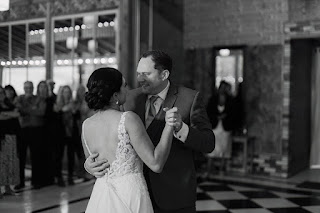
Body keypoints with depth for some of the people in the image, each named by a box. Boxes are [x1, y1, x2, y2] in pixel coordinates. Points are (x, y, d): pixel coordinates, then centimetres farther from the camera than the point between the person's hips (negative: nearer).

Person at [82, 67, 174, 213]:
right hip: (131, 195, -5)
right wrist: (169, 126, -12)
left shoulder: (86, 125, 1)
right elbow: (156, 164, -16)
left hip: (100, 197, 5)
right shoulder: (128, 119, -16)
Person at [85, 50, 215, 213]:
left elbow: (208, 144, -13)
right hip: (138, 192, 3)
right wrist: (89, 163, -14)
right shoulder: (133, 97, 3)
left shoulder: (190, 98, -9)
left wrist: (180, 127, -31)